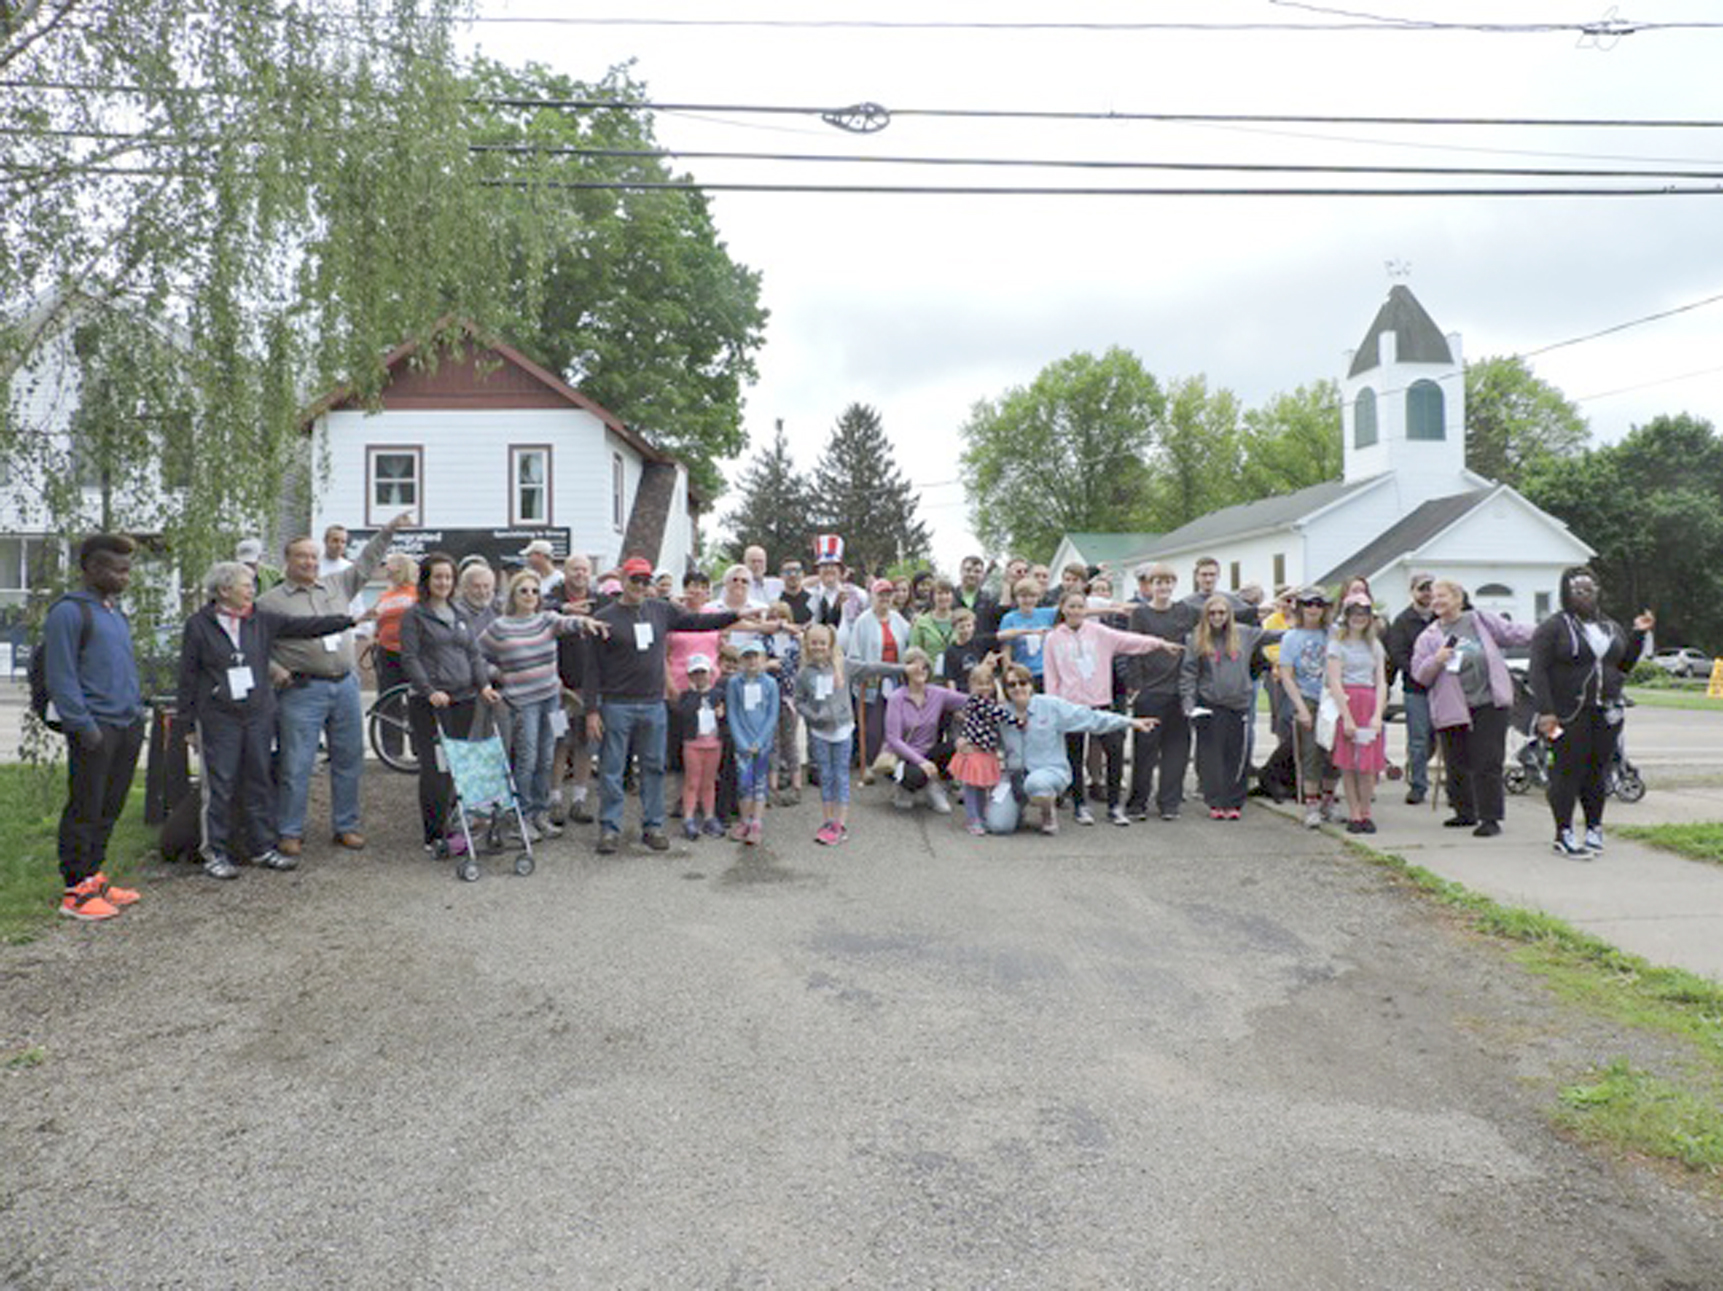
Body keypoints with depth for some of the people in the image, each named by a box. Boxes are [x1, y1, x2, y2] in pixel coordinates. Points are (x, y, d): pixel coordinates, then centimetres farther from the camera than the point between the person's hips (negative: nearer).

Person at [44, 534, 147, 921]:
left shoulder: (116, 611, 18)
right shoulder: (69, 611, -9)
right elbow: (60, 675, -13)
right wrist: (84, 726, -16)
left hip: (127, 727, 8)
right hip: (95, 729, -8)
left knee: (109, 809, 13)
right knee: (84, 811, -2)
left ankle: (94, 878, 23)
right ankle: (76, 891, 6)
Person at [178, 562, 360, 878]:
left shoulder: (261, 621, 7)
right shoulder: (198, 625, -2)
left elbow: (305, 626, 7)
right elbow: (188, 677, 0)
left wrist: (349, 620, 0)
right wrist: (188, 722, -1)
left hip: (259, 716, 4)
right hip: (218, 719, -4)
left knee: (260, 783, 9)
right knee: (218, 787, -1)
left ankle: (262, 848, 19)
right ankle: (215, 854, 10)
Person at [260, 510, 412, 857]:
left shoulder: (337, 585, 14)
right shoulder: (270, 601, 1)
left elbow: (365, 564, 22)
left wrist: (387, 531, 16)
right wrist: (273, 670, -12)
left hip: (345, 685, 5)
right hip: (302, 691, -5)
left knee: (349, 760, 9)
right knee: (295, 764, -2)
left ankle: (346, 826, 20)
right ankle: (289, 832, 9)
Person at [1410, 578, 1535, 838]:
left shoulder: (1481, 620, 10)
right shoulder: (1428, 636, 11)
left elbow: (1512, 632, 12)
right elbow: (1420, 674, 7)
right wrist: (1436, 661, -12)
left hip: (1488, 703, -2)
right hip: (1451, 708, 2)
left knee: (1487, 763, -6)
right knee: (1457, 765, 8)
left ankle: (1490, 817, -2)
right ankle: (1465, 812, 24)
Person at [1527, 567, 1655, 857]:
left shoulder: (1612, 627, 17)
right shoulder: (1553, 627, -2)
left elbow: (1624, 667, 21)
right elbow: (1537, 671, -9)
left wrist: (1639, 635, 9)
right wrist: (1545, 711, -17)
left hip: (1606, 714, 5)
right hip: (1569, 716, -5)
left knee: (1598, 772, 7)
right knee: (1568, 771, -6)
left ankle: (1594, 828, 18)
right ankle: (1564, 835, 0)